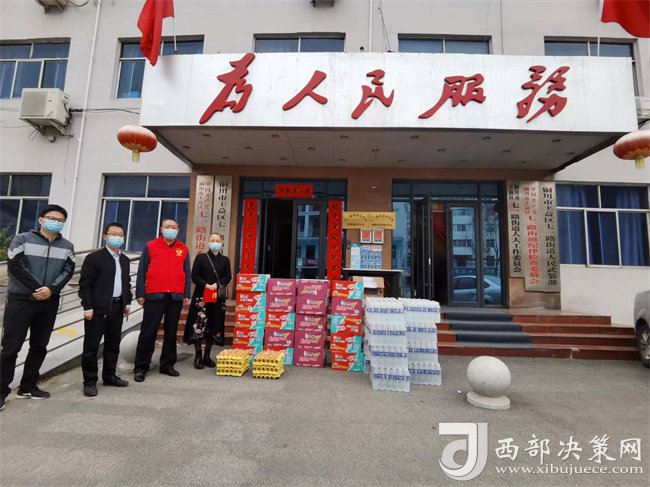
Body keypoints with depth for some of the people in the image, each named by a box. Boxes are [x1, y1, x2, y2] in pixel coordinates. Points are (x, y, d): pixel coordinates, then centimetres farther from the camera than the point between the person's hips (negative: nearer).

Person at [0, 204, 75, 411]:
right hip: (20, 300, -3)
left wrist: (51, 289, -15)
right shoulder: (22, 239, -2)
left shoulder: (67, 246, 7)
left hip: (49, 303, 4)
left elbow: (68, 270, 0)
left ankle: (27, 387, 23)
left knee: (39, 346, 10)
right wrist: (37, 288, -13)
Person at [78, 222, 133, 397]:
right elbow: (85, 284, -10)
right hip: (98, 308, -6)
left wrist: (127, 302, 11)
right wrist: (88, 307, -15)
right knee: (91, 346, 4)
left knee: (113, 345, 14)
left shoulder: (125, 260, 13)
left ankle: (109, 376, 27)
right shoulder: (94, 258, -6)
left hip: (117, 308, 6)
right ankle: (90, 381, 16)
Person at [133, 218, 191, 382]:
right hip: (154, 295, -2)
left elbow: (187, 273, 9)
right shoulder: (150, 246, 5)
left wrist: (187, 294, 3)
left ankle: (167, 364, 22)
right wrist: (140, 294, -2)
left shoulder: (183, 249, 9)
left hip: (176, 297, 2)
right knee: (148, 332, 4)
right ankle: (141, 367, 16)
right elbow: (142, 271, 3)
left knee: (171, 332, 10)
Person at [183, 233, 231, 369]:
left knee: (214, 327, 5)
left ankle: (207, 356, 18)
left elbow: (228, 277, 4)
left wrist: (217, 284, -13)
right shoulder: (200, 257, 3)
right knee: (199, 325, -4)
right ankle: (198, 356, 10)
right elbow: (194, 276, -2)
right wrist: (206, 285, -15)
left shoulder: (225, 260, 9)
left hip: (218, 297, 2)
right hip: (201, 295, -2)